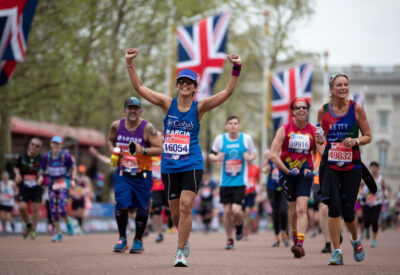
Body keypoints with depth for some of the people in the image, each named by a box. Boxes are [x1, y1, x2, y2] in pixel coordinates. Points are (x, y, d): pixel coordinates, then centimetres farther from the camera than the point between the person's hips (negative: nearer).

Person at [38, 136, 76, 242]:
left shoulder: (65, 156, -8)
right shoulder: (46, 156, 0)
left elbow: (73, 168, 6)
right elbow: (42, 170, 8)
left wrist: (73, 180, -5)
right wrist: (41, 177, -12)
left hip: (64, 183, -4)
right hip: (52, 184, 4)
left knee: (61, 210, -15)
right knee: (53, 211, 1)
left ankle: (68, 222, 20)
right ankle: (58, 234, 13)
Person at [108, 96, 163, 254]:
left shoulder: (147, 128, -10)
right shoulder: (116, 126, 1)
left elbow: (160, 149, -12)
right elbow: (110, 139, 21)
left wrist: (143, 150, -26)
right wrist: (112, 149, -1)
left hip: (142, 176, -1)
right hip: (122, 174, 1)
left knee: (142, 208, 4)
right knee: (121, 204, -13)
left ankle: (138, 241, 22)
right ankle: (122, 239, 2)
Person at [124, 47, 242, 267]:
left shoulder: (199, 107, -1)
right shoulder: (168, 104, 3)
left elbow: (227, 92, -8)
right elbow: (139, 88, 2)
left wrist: (236, 69, -21)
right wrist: (130, 64, -8)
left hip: (192, 164, -2)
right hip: (169, 166, 2)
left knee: (186, 207, -15)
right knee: (175, 212, 8)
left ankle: (181, 252, -8)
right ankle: (184, 241, 34)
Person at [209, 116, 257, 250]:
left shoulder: (246, 138, -1)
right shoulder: (220, 139, 0)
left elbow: (254, 153, 13)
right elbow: (211, 155, 11)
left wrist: (250, 157, -11)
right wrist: (216, 158, -12)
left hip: (240, 182, -2)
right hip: (225, 182, 2)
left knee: (236, 210, -14)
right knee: (227, 211, 1)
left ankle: (239, 225, 21)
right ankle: (229, 239, 19)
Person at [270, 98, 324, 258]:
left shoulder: (313, 131, 0)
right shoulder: (284, 130, -3)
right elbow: (273, 155, -8)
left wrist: (313, 171, -16)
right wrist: (287, 171, -14)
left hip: (305, 174, -1)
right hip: (287, 173, 1)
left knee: (301, 209, -15)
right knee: (293, 209, 9)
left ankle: (299, 244, -23)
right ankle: (295, 237, 32)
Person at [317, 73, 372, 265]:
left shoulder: (356, 109, -2)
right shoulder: (323, 111, 2)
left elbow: (368, 136, 4)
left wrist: (355, 141, -16)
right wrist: (320, 139, -8)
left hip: (352, 166, -1)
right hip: (330, 165, 1)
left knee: (347, 211, 1)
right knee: (334, 207, -12)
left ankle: (356, 240, 33)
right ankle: (337, 252, -3)